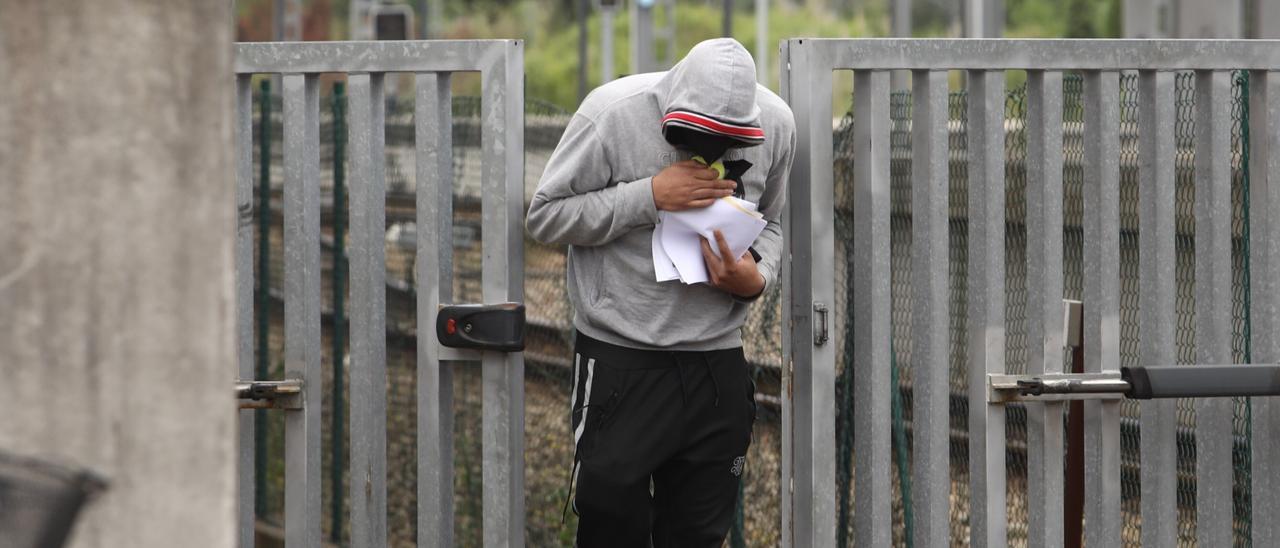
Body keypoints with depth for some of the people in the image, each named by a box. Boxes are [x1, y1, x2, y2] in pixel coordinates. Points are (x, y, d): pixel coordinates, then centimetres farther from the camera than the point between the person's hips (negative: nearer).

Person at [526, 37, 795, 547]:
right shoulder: (612, 113, -15)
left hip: (717, 359, 3)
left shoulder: (775, 124, -3)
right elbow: (545, 217, -10)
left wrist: (757, 279, -10)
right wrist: (649, 195, -21)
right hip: (620, 360, -3)